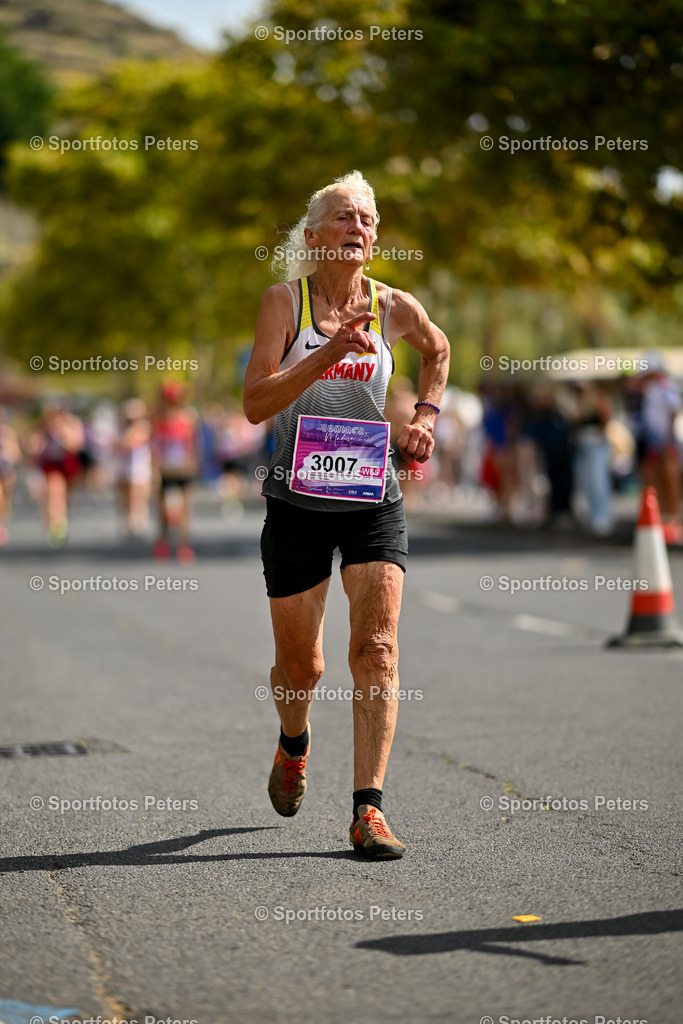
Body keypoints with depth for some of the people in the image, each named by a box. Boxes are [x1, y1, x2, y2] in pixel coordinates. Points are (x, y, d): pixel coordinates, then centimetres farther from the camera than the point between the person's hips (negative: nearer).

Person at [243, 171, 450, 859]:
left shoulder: (394, 307, 2)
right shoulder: (284, 301, -6)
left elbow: (437, 350, 25)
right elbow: (255, 403, -17)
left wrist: (426, 416, 12)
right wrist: (330, 351, -26)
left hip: (373, 500, 1)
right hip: (297, 501, -1)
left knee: (376, 651, -12)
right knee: (299, 664, 8)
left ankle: (368, 809, -10)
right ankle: (293, 745, 42)